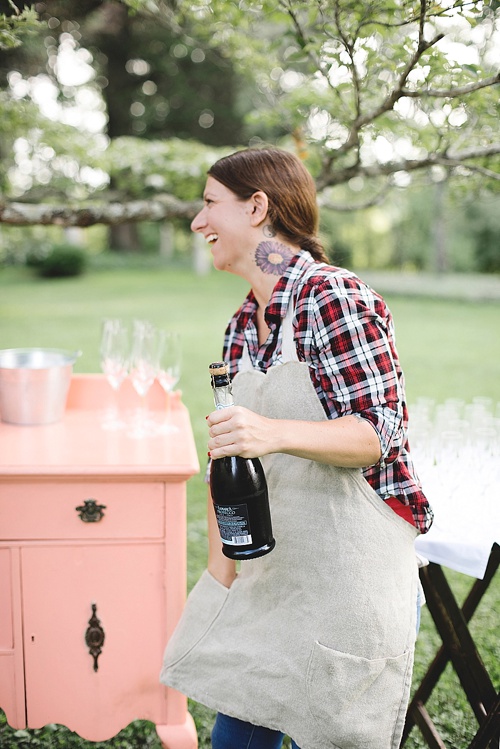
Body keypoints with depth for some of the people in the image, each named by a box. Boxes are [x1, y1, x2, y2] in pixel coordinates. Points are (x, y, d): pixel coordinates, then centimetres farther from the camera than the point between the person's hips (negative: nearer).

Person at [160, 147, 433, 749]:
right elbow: (227, 455, 11)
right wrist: (219, 574, 7)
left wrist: (275, 433, -35)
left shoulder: (331, 296, -15)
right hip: (272, 558, 7)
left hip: (350, 560, -7)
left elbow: (379, 432, -19)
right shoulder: (243, 325, 9)